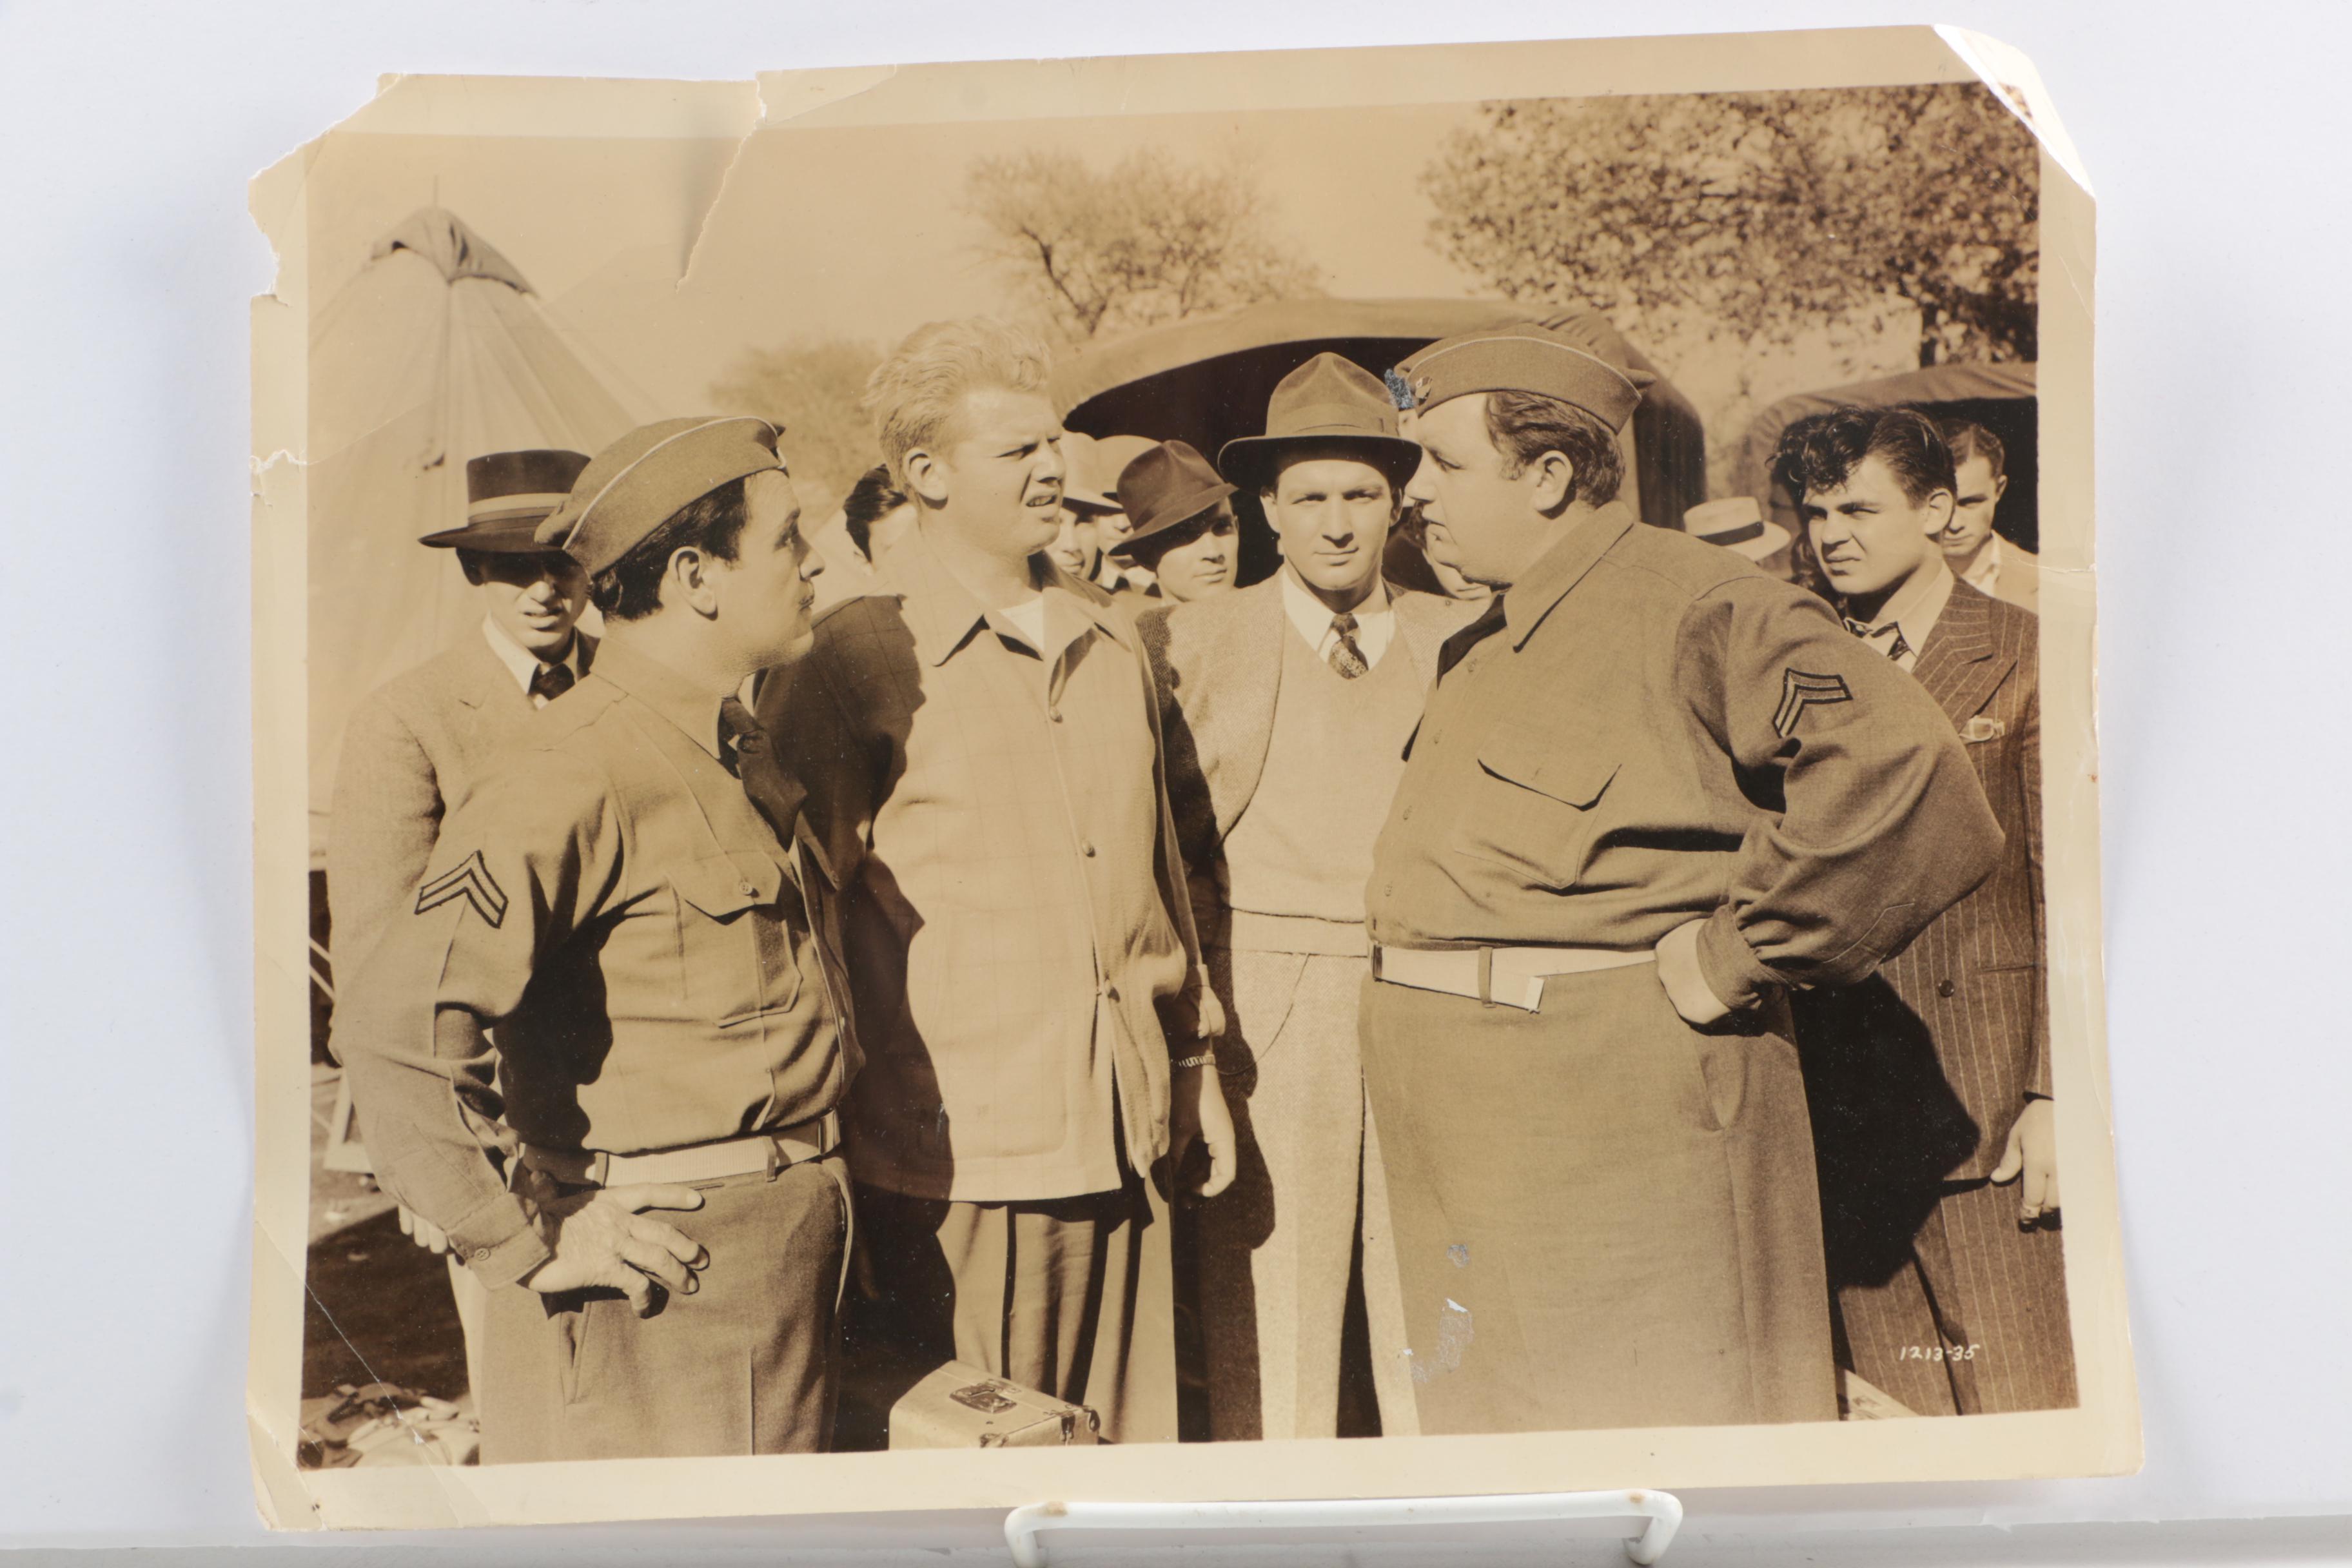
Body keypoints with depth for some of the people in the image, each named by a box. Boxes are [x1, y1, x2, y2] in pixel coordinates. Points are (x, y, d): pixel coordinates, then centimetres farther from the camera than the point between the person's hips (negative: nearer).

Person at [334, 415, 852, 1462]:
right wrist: (531, 1243, -20)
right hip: (657, 1283, -9)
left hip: (780, 1274, 9)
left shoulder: (738, 752, 11)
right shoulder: (581, 770, -19)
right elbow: (393, 1025, -28)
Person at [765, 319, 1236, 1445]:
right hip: (962, 1149, -5)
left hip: (1124, 1134, 6)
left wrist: (1197, 1062, 21)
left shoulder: (1109, 644, 14)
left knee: (1133, 1453, 11)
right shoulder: (859, 661, -5)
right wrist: (831, 1109, -2)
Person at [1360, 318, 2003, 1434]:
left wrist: (1737, 954, -17)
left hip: (1619, 1117, -9)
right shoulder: (1479, 651, 17)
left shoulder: (1693, 607, -11)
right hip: (1477, 1131, 9)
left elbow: (1904, 780, -23)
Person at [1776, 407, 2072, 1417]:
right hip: (1838, 1106, 4)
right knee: (1884, 1412, 9)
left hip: (1982, 1099, -3)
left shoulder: (2024, 658, 0)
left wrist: (2057, 1096, -9)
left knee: (2018, 1412, 1)